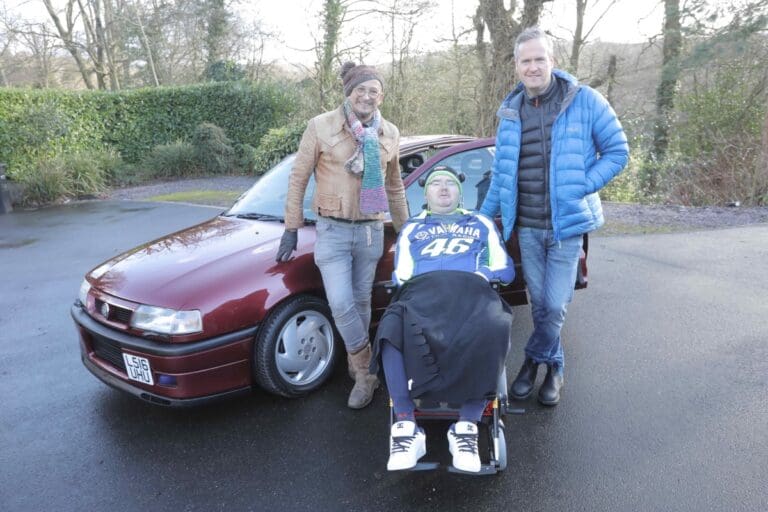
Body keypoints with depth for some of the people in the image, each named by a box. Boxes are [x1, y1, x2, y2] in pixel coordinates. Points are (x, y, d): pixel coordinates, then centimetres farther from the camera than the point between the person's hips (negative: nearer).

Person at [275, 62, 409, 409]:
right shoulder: (321, 126, -5)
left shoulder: (389, 134, 5)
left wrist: (404, 229, 18)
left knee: (361, 302, 11)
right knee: (341, 304, -9)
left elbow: (394, 186, 15)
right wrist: (291, 229, -2)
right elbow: (298, 178, -2)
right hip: (332, 230, -3)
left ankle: (359, 368, 28)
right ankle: (366, 370, 9)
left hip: (371, 231, 3)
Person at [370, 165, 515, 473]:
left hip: (471, 290, 0)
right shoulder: (411, 228, 34)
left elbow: (505, 269, 22)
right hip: (422, 289, 0)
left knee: (491, 331, -38)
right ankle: (406, 426, -30)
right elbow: (401, 275, 20)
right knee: (393, 329, -37)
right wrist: (411, 280, -3)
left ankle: (467, 426, -27)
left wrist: (483, 273, 1)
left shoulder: (481, 224, 33)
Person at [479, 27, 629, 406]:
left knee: (555, 304, 0)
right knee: (539, 302, 11)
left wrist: (580, 188, -13)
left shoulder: (584, 100, -6)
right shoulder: (510, 111, 7)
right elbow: (500, 172, 15)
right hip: (526, 227, 3)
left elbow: (617, 152, -1)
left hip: (567, 223, -3)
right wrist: (482, 216, 15)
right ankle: (553, 367, 30)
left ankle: (534, 360, 24)